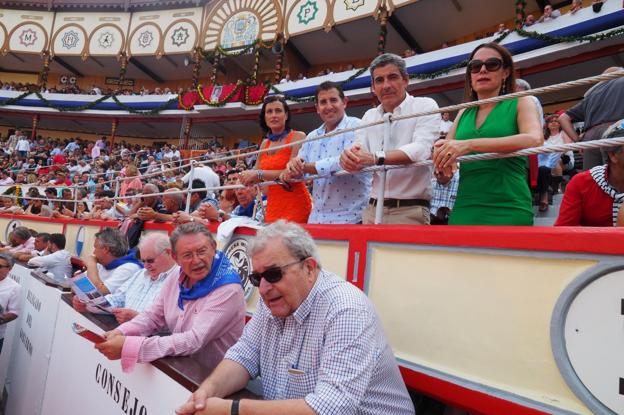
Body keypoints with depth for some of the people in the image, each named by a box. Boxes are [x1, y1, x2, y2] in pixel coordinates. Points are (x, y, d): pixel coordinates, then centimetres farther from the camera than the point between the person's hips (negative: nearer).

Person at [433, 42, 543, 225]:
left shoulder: (521, 103, 5)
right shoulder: (463, 114, 14)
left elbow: (534, 140, -17)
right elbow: (444, 177, 12)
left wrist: (470, 144, -25)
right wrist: (442, 167, -12)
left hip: (507, 212, -3)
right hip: (464, 211, 3)